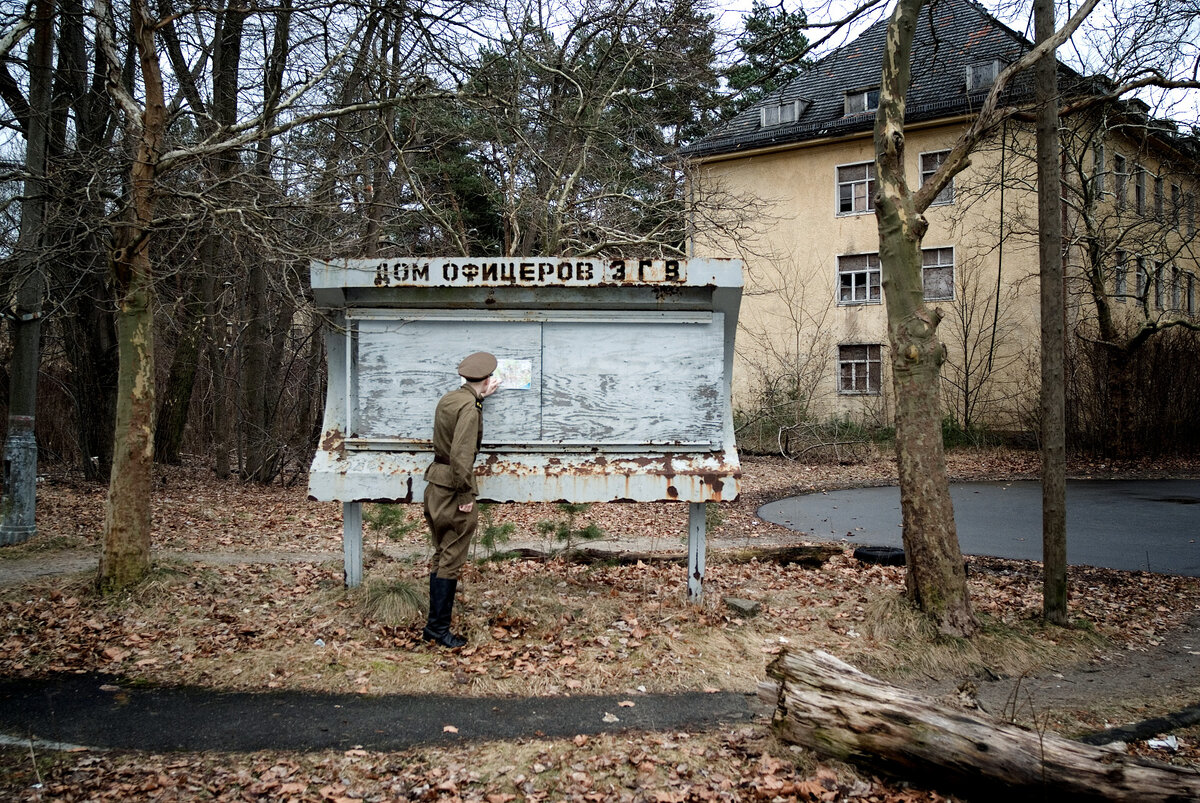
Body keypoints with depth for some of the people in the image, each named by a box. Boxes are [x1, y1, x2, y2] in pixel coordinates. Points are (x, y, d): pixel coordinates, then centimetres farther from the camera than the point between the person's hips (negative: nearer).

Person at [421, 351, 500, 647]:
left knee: (441, 557, 17)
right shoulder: (469, 408, -17)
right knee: (451, 561, -1)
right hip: (453, 486, -9)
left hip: (435, 484, 9)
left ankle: (435, 621, 24)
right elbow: (461, 454, -24)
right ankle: (438, 627, 4)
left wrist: (480, 396, 39)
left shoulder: (449, 398, 10)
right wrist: (466, 494, -20)